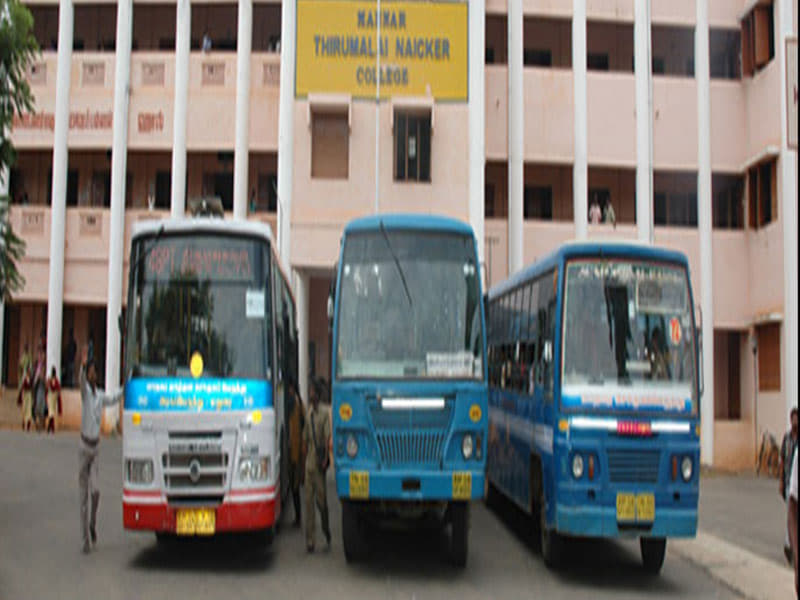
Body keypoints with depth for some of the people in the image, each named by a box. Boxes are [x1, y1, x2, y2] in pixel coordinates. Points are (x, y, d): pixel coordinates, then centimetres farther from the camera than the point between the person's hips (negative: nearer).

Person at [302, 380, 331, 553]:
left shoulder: (324, 414, -3)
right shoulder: (308, 414, 12)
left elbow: (327, 437, -9)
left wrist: (325, 458, -17)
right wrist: (306, 457, 15)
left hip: (319, 463, -5)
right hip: (309, 462, 5)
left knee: (321, 497, -2)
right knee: (309, 500, 2)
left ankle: (326, 528, 23)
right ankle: (309, 539, 4)